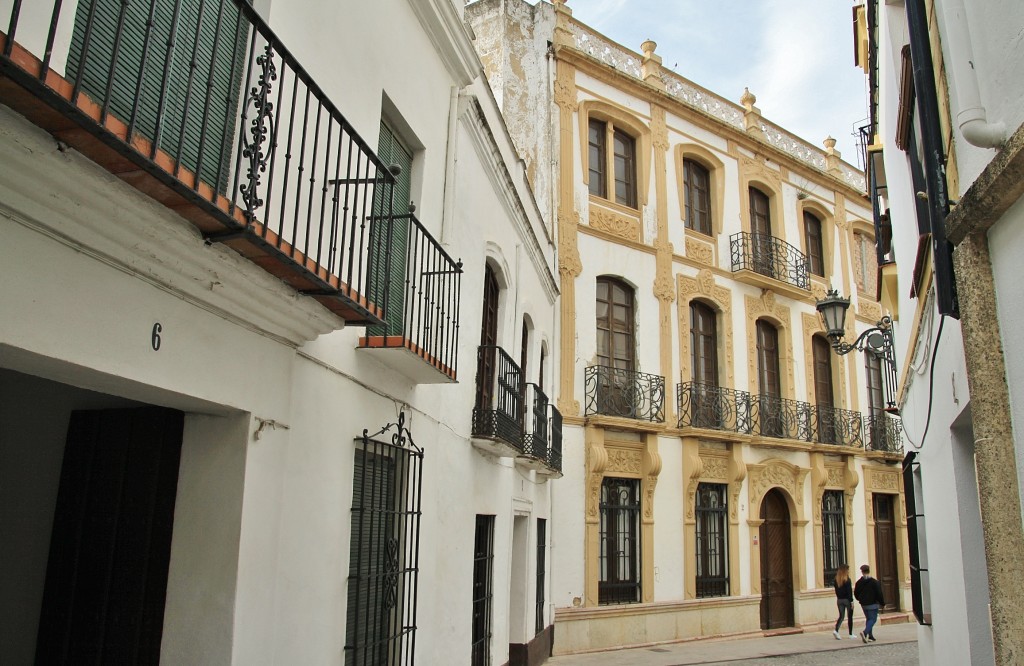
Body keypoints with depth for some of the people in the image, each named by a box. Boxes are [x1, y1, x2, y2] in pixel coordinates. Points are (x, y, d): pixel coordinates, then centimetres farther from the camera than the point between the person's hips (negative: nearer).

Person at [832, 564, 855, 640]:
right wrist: (851, 601, -12)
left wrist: (839, 597, 16)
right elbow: (849, 591, -16)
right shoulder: (847, 580, -14)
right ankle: (851, 634, 16)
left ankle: (836, 630, -12)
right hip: (847, 599, -5)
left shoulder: (836, 580, 4)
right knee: (850, 617, 8)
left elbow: (836, 590, 9)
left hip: (839, 600, 5)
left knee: (841, 616, 8)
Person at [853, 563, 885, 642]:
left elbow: (856, 594, 8)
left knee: (868, 619, 17)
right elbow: (879, 594, -10)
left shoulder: (859, 583, 2)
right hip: (873, 604, -4)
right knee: (872, 619, -3)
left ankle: (870, 636, 14)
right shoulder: (874, 582, -10)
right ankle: (865, 632, -25)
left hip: (863, 605, 4)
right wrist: (882, 603, 2)